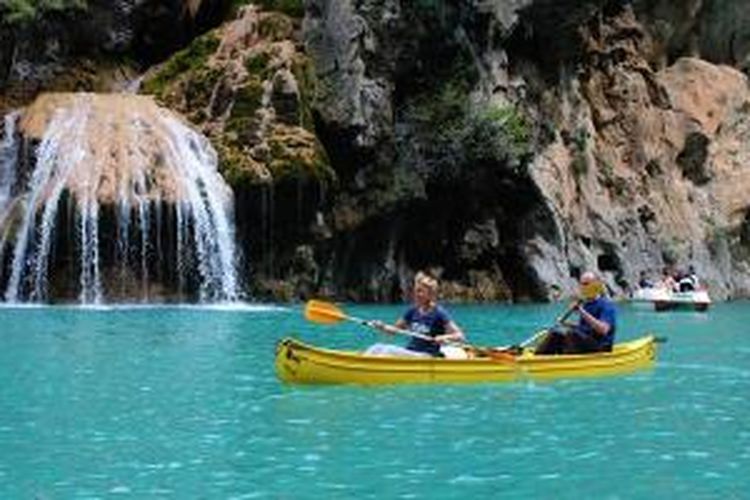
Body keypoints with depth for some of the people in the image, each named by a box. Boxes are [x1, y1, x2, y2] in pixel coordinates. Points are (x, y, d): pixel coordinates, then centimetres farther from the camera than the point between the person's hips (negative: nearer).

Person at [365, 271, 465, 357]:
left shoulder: (438, 312, -9)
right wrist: (383, 327, 0)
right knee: (377, 348, -14)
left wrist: (445, 338, -31)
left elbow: (460, 336, -11)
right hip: (409, 351, 7)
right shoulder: (413, 310, 9)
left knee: (389, 351, -27)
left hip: (426, 356, -7)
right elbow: (396, 328, 20)